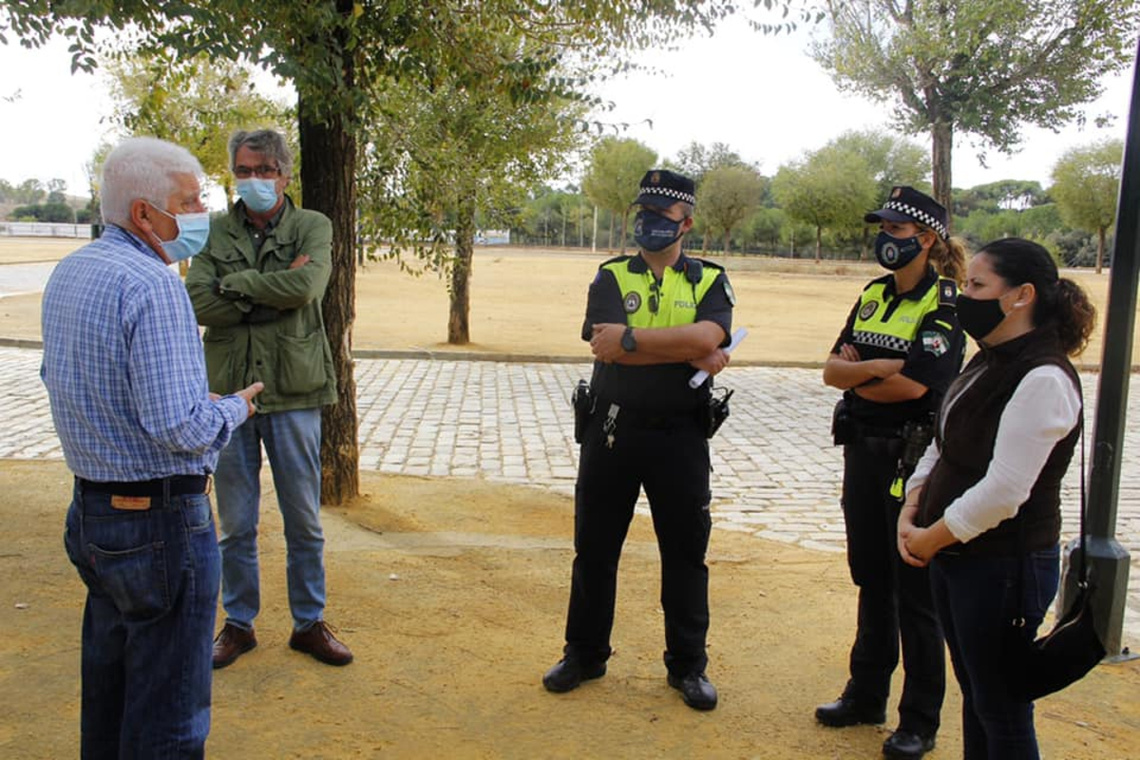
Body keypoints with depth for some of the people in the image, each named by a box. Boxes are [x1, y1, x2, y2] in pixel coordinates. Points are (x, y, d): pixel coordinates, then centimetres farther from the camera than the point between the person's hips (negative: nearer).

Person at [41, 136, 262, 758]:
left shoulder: (67, 273, 7)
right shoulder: (153, 285, -22)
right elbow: (178, 426, -27)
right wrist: (233, 409, -8)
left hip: (91, 511, 9)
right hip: (161, 520, -9)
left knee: (106, 688, 25)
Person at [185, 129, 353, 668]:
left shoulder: (312, 227, 1)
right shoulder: (215, 233, 6)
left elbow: (306, 286, -18)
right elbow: (199, 302, -8)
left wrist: (234, 283, -10)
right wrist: (272, 295, -14)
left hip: (293, 392, -1)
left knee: (303, 521, 9)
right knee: (235, 523, 12)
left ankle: (309, 623, 25)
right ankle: (239, 623, 29)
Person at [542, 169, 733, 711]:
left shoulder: (709, 281, 3)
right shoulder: (611, 277, 4)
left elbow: (708, 337, -19)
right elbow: (606, 345, -15)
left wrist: (631, 338, -21)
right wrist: (690, 354, -17)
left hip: (680, 436, -1)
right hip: (611, 431, 1)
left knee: (685, 553, 9)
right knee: (594, 548, 12)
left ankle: (687, 665, 27)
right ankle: (584, 654, 30)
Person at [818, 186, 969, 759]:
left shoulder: (944, 304, -11)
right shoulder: (874, 294, 10)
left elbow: (913, 385, -22)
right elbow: (833, 369, 4)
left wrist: (855, 379, -6)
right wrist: (875, 369, -15)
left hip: (915, 460, -7)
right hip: (864, 452, 7)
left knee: (915, 591, 3)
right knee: (871, 579, 17)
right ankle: (866, 694, 32)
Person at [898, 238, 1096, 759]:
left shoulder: (1043, 379, -21)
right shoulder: (988, 363, 9)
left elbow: (1003, 491, -25)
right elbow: (940, 447, 13)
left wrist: (931, 538, -13)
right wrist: (910, 516, -1)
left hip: (1005, 566, -9)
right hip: (954, 556, 9)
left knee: (1002, 713, 7)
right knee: (974, 696, 21)